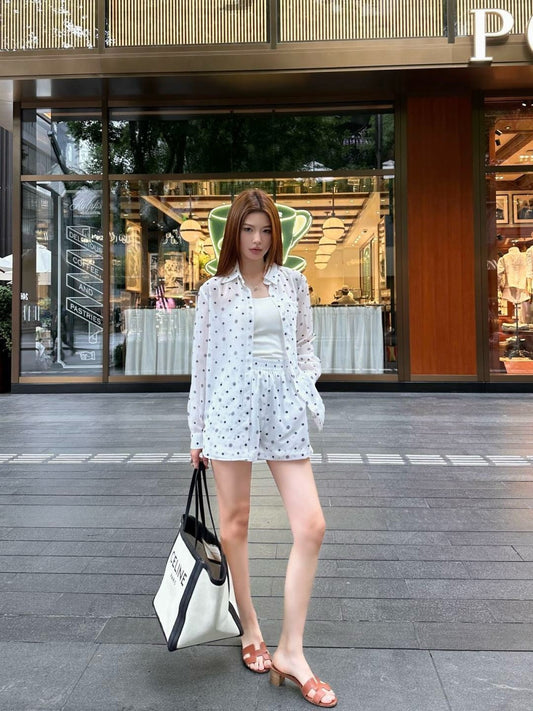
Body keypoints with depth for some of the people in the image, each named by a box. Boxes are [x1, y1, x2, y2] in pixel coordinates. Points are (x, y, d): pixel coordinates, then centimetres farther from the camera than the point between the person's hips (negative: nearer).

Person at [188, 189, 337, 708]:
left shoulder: (293, 283, 12)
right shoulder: (215, 290, 6)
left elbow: (305, 346, 15)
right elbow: (202, 360, 6)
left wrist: (308, 390, -3)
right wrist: (197, 435, 5)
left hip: (283, 409, 2)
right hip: (231, 407, -2)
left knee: (311, 526, -5)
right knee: (234, 524, 7)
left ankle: (291, 651, 9)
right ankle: (251, 631, 28)